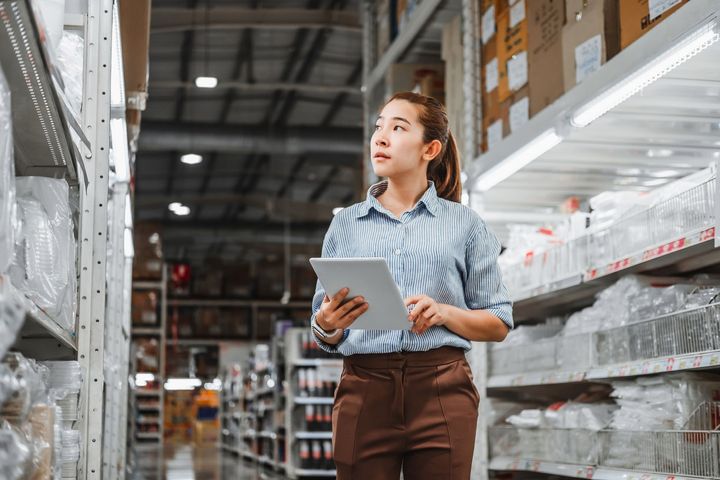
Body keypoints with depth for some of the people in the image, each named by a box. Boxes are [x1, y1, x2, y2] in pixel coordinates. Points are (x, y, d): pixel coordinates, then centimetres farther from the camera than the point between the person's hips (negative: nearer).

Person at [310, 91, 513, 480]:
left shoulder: (465, 224, 8)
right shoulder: (345, 224, 12)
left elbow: (499, 323, 8)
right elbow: (326, 334, 13)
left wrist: (445, 313, -10)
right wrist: (326, 326, -10)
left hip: (442, 390, -1)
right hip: (364, 390, 1)